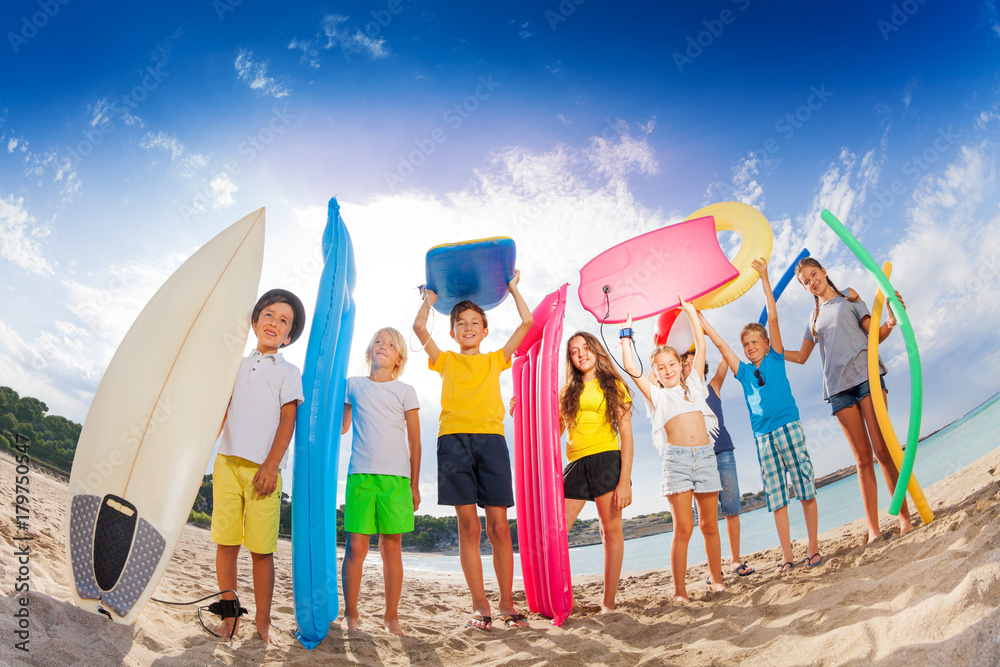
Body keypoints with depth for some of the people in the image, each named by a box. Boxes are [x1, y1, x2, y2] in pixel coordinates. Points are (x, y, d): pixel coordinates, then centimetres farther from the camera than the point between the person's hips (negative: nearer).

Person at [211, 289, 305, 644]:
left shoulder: (288, 372, 8)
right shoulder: (238, 366, 20)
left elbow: (287, 420, -1)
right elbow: (221, 413, 20)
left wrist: (272, 464, -10)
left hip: (263, 467, -3)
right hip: (227, 461, 3)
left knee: (262, 548, -3)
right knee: (225, 541, 2)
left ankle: (263, 619, 10)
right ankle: (229, 612, 17)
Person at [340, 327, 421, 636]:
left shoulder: (405, 391, 10)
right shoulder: (353, 385, 14)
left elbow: (415, 442, 9)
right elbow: (341, 427, 16)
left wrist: (414, 485, 5)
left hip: (396, 476, 0)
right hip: (360, 473, 1)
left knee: (392, 546, 1)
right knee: (356, 545, -4)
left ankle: (391, 616, 12)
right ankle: (350, 614, 10)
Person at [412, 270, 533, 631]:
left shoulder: (495, 360, 20)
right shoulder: (446, 361, 18)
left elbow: (527, 322, 17)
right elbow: (419, 326, 8)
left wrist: (512, 288, 26)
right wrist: (430, 298, 24)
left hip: (491, 439, 1)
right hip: (454, 439, 0)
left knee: (498, 525, -1)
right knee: (468, 525, -1)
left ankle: (507, 602, 7)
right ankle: (480, 605, 5)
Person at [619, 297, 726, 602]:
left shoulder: (693, 385, 18)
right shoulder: (655, 394, 12)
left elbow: (701, 347, 18)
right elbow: (630, 367, 3)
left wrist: (692, 313, 21)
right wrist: (627, 333, 10)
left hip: (705, 455, 3)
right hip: (676, 459, -2)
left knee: (709, 524, 7)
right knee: (683, 528, -6)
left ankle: (716, 578, 21)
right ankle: (679, 589, -1)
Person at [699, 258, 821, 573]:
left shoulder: (775, 359, 6)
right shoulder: (743, 372, 13)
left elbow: (773, 319, -1)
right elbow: (720, 343, 14)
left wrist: (764, 279, -5)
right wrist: (698, 317, 14)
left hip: (788, 429, -3)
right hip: (763, 438, 3)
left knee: (805, 489, 0)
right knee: (777, 498, 4)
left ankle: (814, 548, 9)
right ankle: (787, 556, 8)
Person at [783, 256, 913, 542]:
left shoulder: (849, 297, 15)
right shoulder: (814, 317, 24)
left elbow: (875, 335, 8)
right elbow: (801, 356, 27)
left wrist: (890, 322, -12)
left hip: (865, 374, -3)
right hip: (838, 387, 3)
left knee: (882, 449, -11)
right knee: (863, 458, -1)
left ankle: (904, 516, -4)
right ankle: (873, 528, -3)